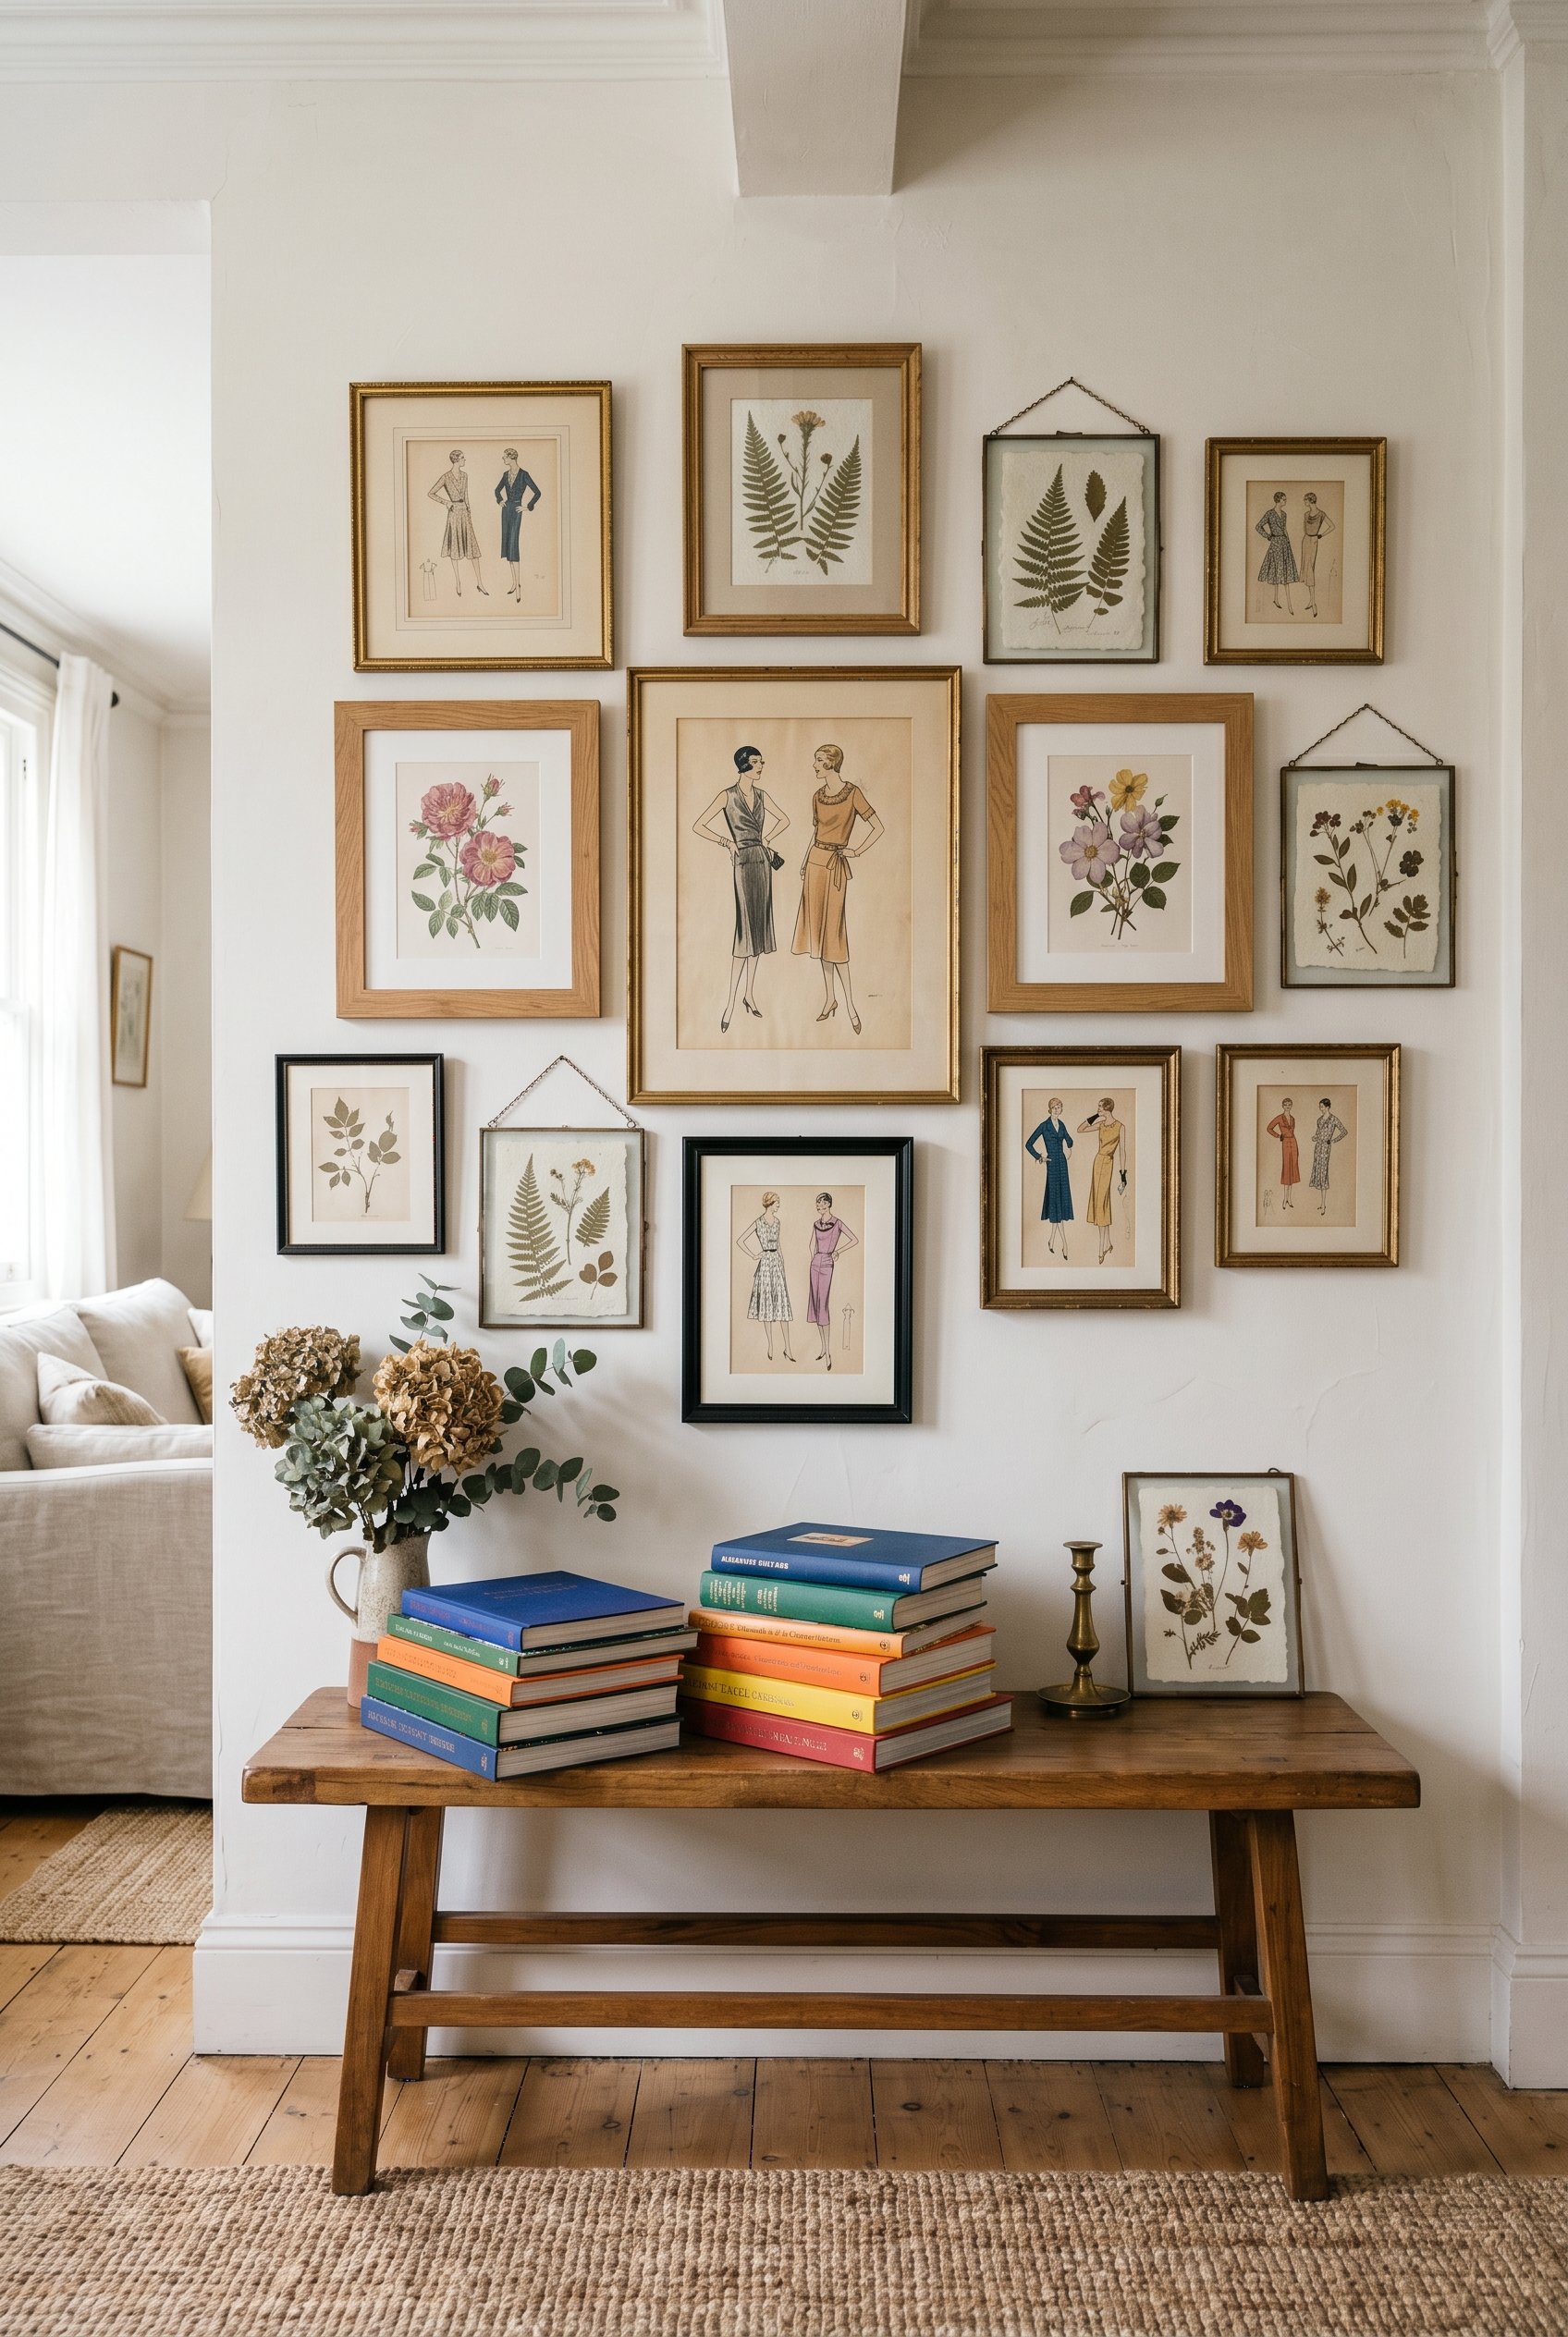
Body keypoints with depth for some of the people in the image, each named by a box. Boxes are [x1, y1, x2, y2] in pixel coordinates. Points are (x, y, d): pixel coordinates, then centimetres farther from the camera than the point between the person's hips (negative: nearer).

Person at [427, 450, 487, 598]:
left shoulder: (464, 475, 10)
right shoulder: (446, 477, -7)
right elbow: (431, 494, -3)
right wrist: (446, 502, -10)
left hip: (465, 513, 5)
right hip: (454, 513, -5)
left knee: (473, 546, 2)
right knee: (455, 547, 4)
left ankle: (479, 583, 4)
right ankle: (458, 582, 13)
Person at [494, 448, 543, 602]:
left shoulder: (523, 475, -10)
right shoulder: (506, 474, 9)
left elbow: (537, 492, -9)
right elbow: (497, 490, 27)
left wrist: (528, 507, -8)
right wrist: (499, 500, 10)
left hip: (516, 510, -7)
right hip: (506, 509, 7)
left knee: (513, 545, -14)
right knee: (506, 544, 8)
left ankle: (518, 584, -15)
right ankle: (514, 581, 16)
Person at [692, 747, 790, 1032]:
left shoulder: (761, 796, 9)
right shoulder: (727, 795, -6)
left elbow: (784, 819, 24)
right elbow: (698, 826, -8)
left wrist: (766, 840, 10)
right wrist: (726, 841, -9)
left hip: (762, 861, 6)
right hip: (742, 862, -6)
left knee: (758, 927, 8)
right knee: (744, 929, -11)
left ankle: (750, 993, 16)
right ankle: (731, 1001, -8)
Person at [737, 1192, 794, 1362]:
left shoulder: (777, 1221, 12)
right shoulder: (758, 1223, -4)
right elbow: (740, 1242, -4)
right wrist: (753, 1256, -5)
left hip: (778, 1262, 5)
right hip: (765, 1263, -5)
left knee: (783, 1303, -1)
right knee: (767, 1303, 1)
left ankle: (787, 1348, -2)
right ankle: (770, 1346, 9)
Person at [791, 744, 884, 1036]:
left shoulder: (852, 794, -9)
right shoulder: (818, 796, 8)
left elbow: (877, 827, -6)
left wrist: (857, 851, -6)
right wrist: (803, 869, 13)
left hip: (835, 865, -6)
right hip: (814, 862, 6)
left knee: (833, 932, -8)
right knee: (819, 929, 7)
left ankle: (849, 1005, -3)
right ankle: (829, 998, 16)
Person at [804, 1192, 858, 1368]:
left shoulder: (837, 1223, -7)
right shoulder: (816, 1224, 9)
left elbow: (855, 1240, -6)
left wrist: (837, 1251, -9)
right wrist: (813, 1259, 12)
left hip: (829, 1266, -6)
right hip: (816, 1265, 6)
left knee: (824, 1307, -11)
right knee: (816, 1306, 5)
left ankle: (829, 1353, -10)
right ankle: (824, 1349, 12)